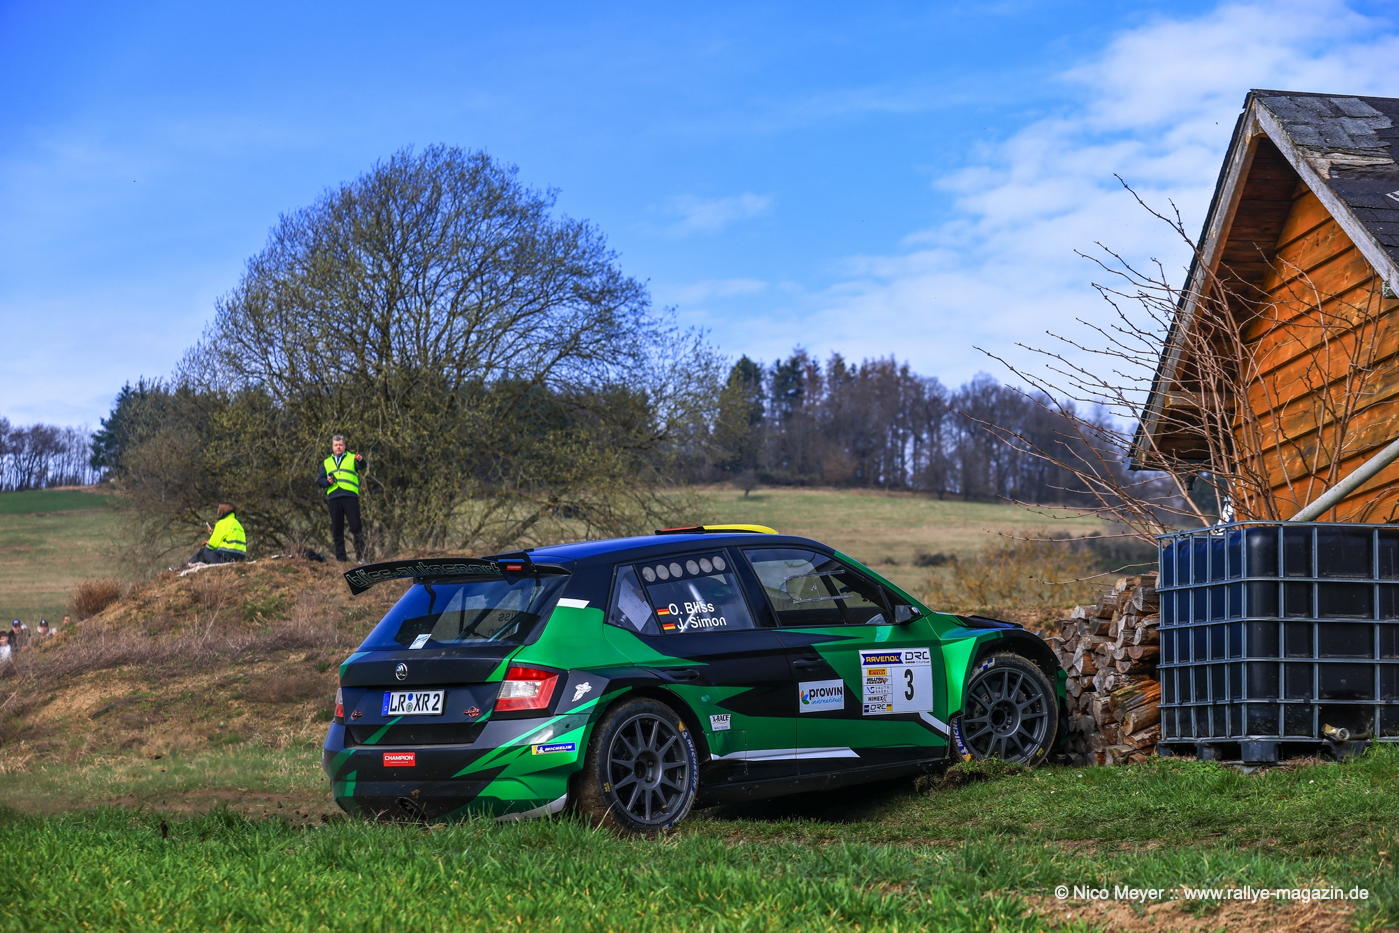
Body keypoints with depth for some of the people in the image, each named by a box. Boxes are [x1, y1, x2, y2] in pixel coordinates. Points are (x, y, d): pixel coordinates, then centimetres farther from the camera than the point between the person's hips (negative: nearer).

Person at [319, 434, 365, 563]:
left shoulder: (352, 458, 11)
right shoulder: (326, 463, 22)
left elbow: (361, 466, -10)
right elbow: (319, 480, 17)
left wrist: (360, 460, -33)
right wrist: (327, 482, -5)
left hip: (350, 496, -3)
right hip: (333, 498, 3)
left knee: (356, 526, -11)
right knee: (337, 529, 4)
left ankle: (360, 555, -5)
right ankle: (340, 557, 8)